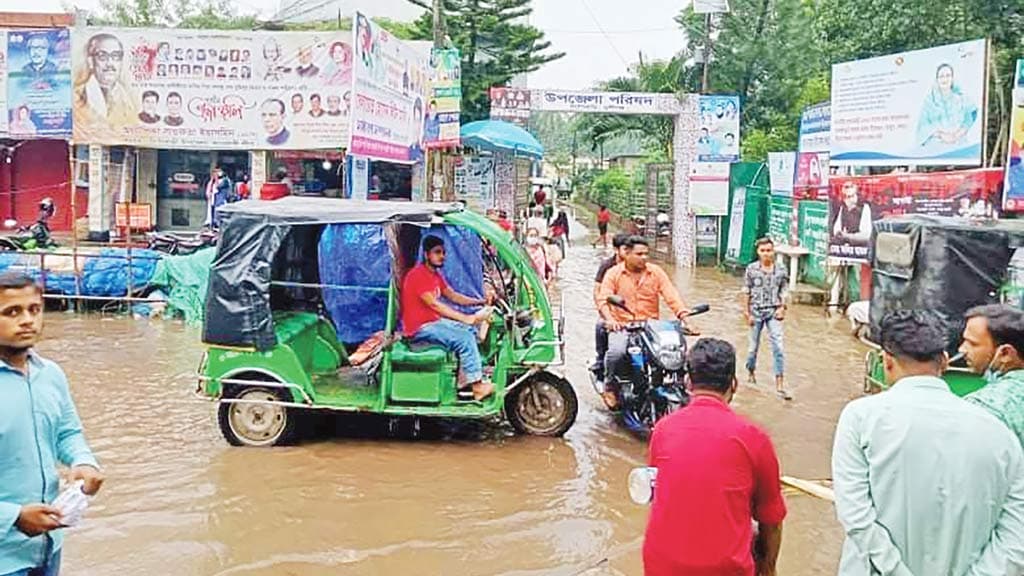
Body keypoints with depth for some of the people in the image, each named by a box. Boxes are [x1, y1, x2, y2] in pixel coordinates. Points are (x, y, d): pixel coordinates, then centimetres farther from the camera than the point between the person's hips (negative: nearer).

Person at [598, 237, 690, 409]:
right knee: (616, 352, -32)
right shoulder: (614, 273, 3)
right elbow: (603, 299, -7)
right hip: (621, 325, -2)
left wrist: (683, 314, -19)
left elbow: (671, 296, -2)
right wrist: (609, 319, -26)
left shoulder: (656, 272, 8)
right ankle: (610, 386, -2)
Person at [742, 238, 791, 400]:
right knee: (754, 345, 11)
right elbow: (746, 293, -1)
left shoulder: (780, 271, 0)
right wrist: (747, 313, -3)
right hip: (756, 312, 0)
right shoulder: (752, 269, -3)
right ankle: (751, 371, 39)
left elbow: (784, 292, 7)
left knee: (778, 347, -8)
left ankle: (780, 385, -8)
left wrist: (782, 308, -8)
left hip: (773, 312, 0)